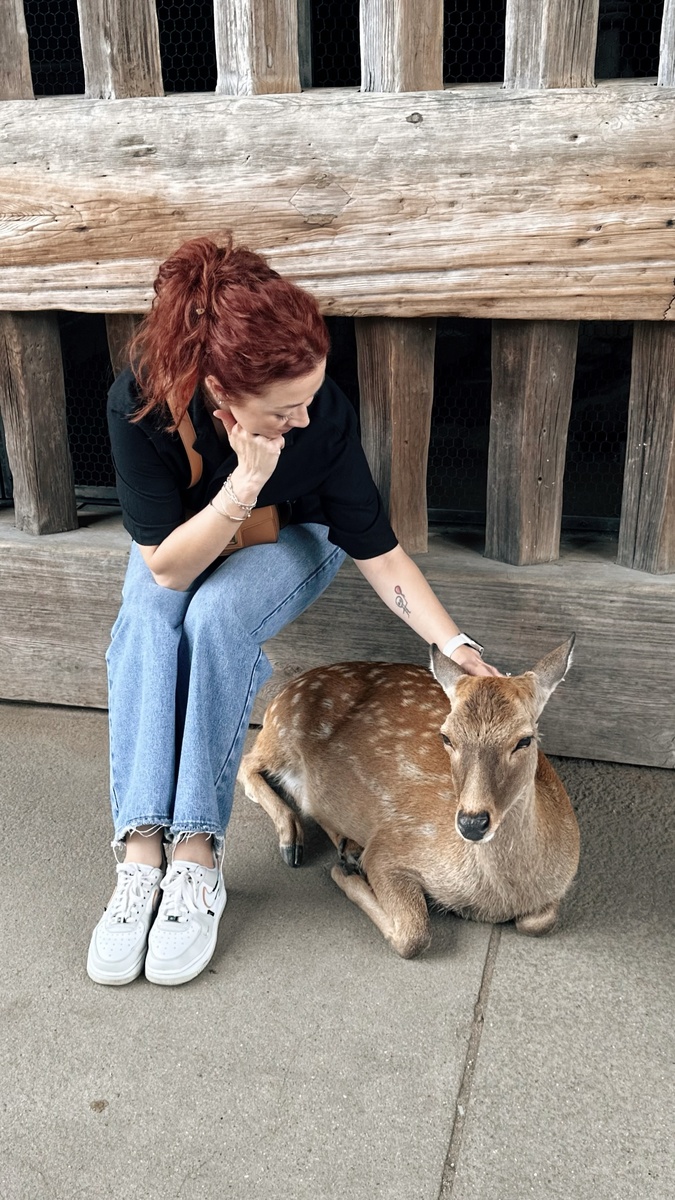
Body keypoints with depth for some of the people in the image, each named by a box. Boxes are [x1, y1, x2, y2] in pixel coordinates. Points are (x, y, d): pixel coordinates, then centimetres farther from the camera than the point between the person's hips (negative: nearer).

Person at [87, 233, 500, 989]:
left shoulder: (325, 417, -32)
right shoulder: (141, 403, -32)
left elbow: (381, 557, -22)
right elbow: (168, 567, -31)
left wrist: (457, 646, -28)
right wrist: (246, 481, -43)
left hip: (289, 539, -1)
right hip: (181, 542, 1)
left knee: (218, 616, -33)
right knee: (144, 619, -31)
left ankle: (197, 856, -25)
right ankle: (141, 856, -29)